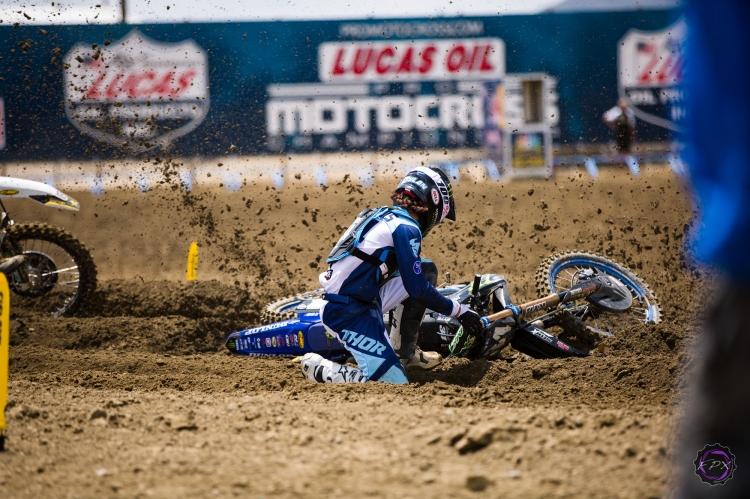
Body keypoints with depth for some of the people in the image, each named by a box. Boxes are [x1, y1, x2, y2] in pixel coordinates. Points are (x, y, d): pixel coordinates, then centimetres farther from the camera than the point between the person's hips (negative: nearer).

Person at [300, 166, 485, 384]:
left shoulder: (384, 216, 14)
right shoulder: (406, 229, -14)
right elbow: (417, 289, -15)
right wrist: (460, 311, -6)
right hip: (348, 314, -10)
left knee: (427, 270, 15)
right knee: (395, 383, -16)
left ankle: (404, 351, 17)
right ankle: (319, 368, -3)